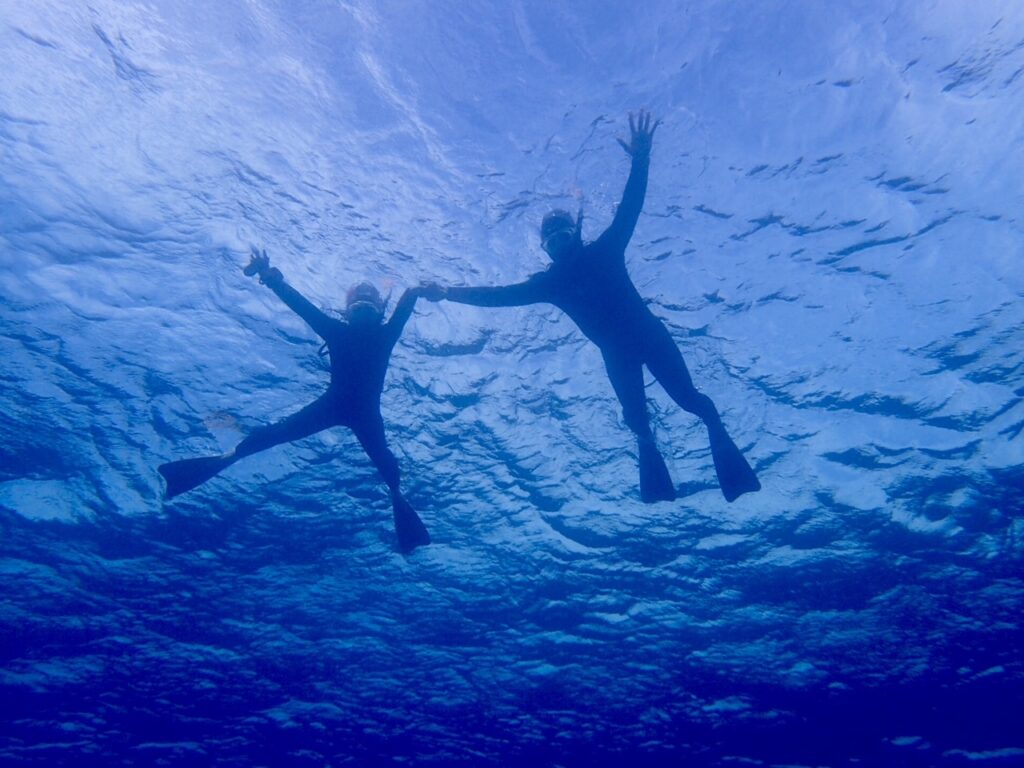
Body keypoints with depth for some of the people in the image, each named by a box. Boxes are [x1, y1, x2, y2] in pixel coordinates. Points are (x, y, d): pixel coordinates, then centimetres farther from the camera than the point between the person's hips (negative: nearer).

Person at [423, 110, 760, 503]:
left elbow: (629, 209, -10)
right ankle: (648, 445, 19)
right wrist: (448, 293, -6)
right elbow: (500, 294, 0)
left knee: (687, 397, -9)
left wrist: (640, 159, -24)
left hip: (649, 334, -1)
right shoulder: (550, 282, 4)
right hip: (616, 353, 2)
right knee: (635, 417, -9)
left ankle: (718, 432, 13)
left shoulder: (604, 251, 0)